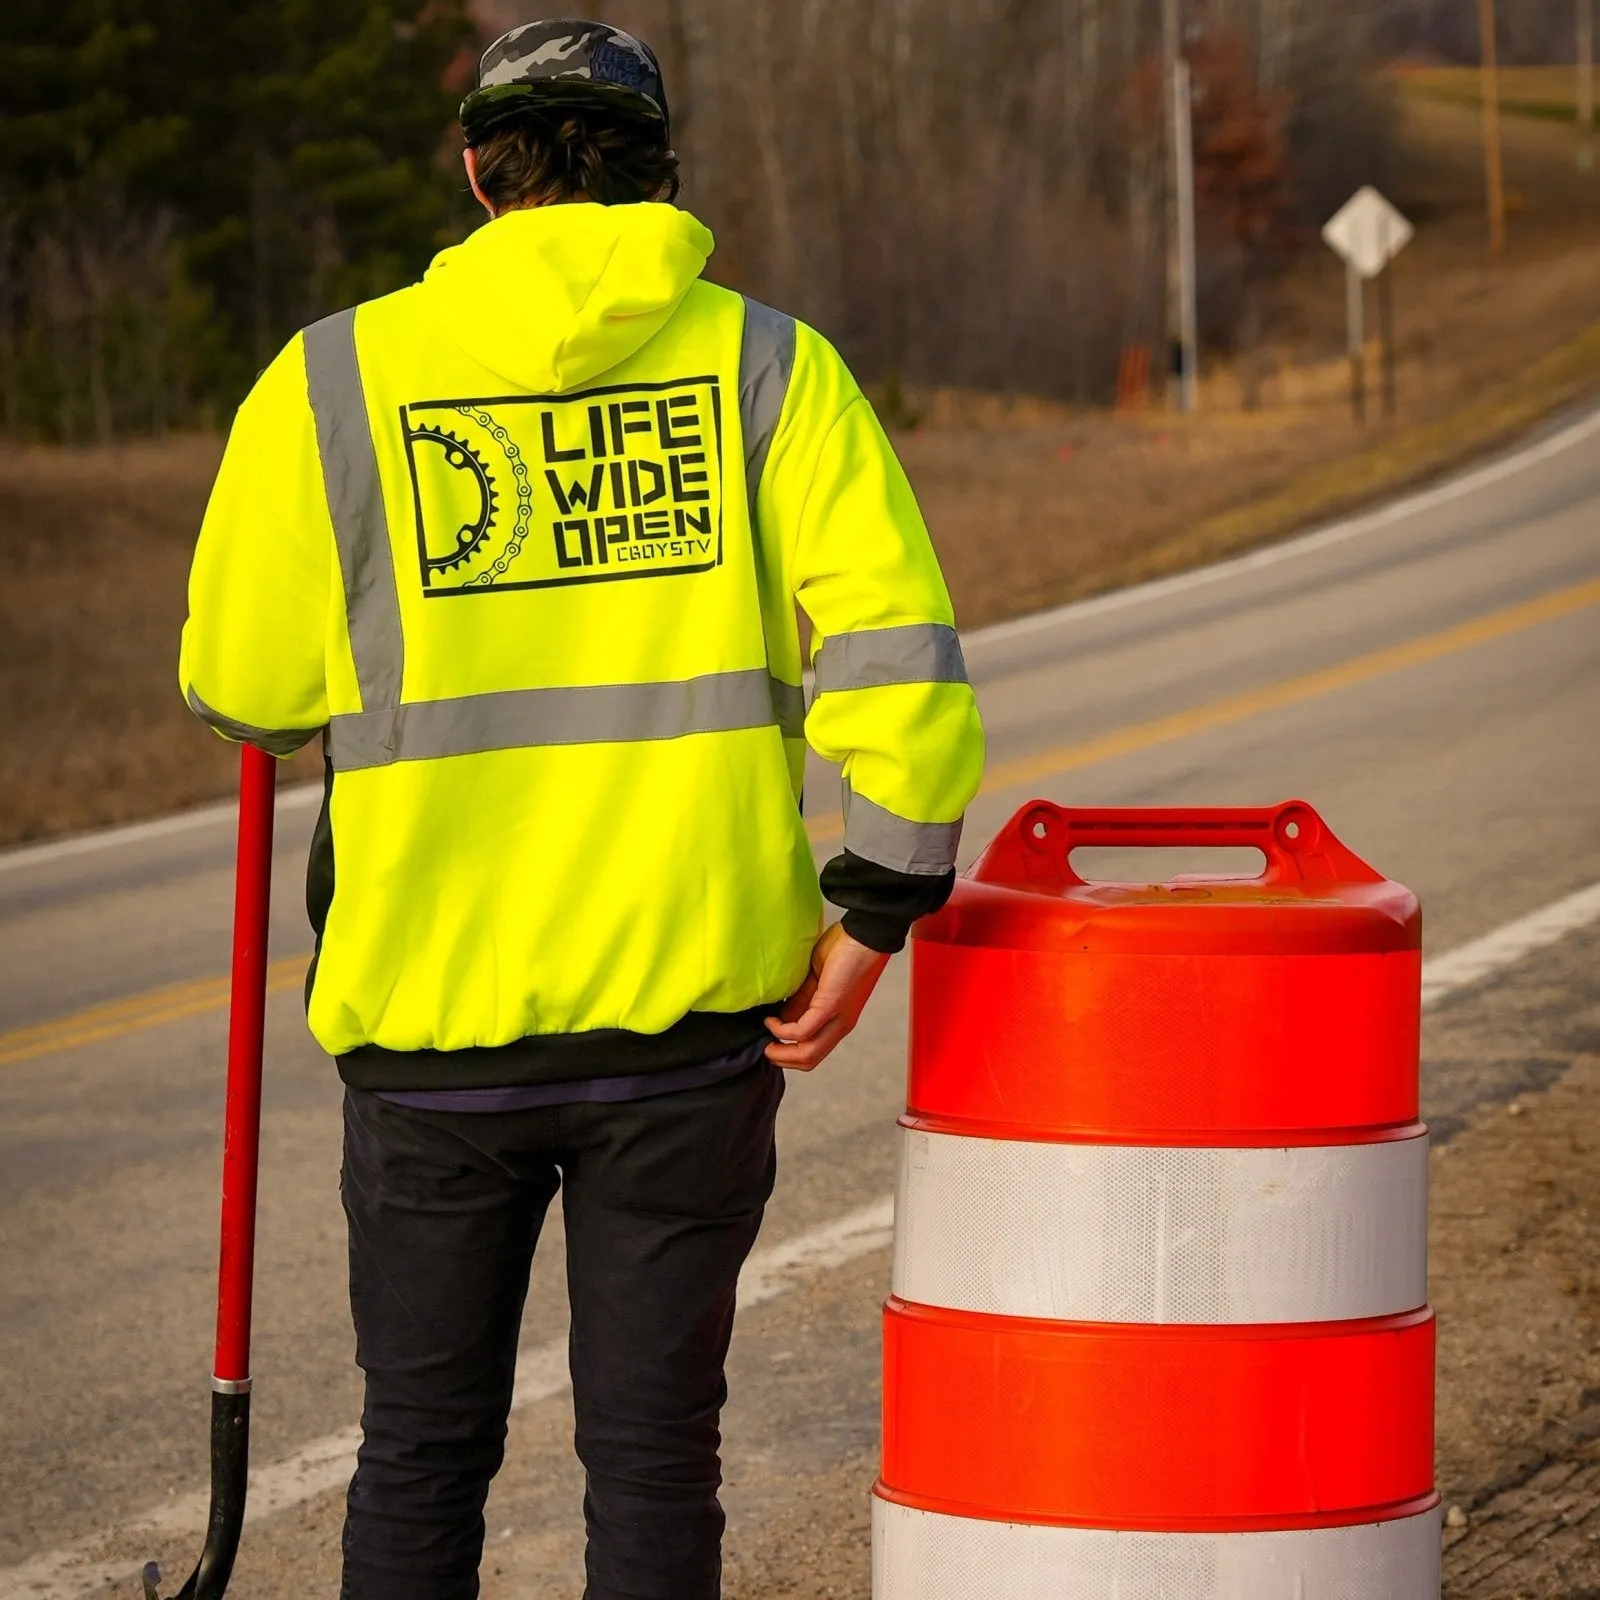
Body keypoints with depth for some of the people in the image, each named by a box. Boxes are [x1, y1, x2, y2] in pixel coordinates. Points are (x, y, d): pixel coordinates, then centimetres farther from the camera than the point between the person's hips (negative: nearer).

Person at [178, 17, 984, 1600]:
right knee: (651, 1446, 7)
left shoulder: (333, 383, -2)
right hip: (693, 1000, 0)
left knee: (423, 1453, 12)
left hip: (430, 1007, 0)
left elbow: (244, 691, 3)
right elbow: (895, 650, -11)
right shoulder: (768, 364, -1)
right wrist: (877, 910, -4)